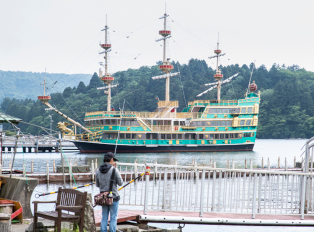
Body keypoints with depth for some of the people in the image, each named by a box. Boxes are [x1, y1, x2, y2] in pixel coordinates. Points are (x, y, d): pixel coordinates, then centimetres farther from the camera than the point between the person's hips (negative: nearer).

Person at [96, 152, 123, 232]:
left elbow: (97, 185, 11)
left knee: (104, 218, 10)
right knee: (113, 218, 2)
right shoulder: (114, 170, -13)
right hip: (113, 198, -5)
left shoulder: (98, 171, 2)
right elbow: (120, 183, -6)